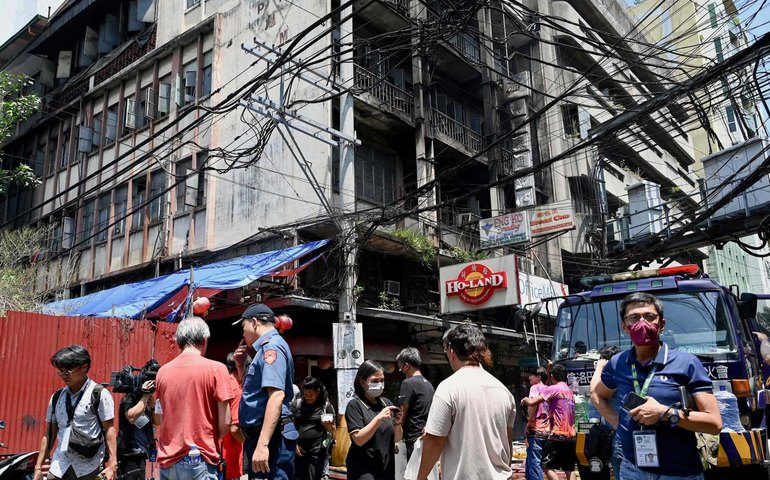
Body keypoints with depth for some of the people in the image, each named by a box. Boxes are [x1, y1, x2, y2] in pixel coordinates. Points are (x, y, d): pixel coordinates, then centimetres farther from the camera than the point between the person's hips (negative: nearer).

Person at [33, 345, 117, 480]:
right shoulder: (56, 397, 9)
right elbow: (49, 434, 13)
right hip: (60, 466, 4)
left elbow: (109, 429, -9)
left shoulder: (99, 394, -7)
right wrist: (38, 467, 10)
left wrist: (112, 464, -14)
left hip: (90, 467, -4)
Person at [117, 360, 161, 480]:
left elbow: (157, 421, 10)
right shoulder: (130, 397, -13)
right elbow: (131, 417, -31)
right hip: (130, 454, -9)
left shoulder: (145, 398, 11)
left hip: (140, 453, 9)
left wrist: (153, 406, -9)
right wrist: (145, 395, -25)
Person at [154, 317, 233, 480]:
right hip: (199, 461, -4)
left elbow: (158, 419, 11)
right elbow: (225, 422, -10)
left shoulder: (162, 371, 4)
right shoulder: (215, 369, -9)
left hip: (167, 460, 5)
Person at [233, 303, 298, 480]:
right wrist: (241, 365, 15)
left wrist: (262, 444, -31)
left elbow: (276, 396, -26)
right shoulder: (268, 347, 18)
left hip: (269, 436, -10)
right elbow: (253, 390, 29)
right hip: (262, 434, 10)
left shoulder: (271, 346, -13)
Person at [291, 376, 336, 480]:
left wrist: (329, 425, -17)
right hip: (298, 450, 2)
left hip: (317, 451, -2)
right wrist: (294, 444, -1)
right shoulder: (296, 404, 5)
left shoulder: (326, 406, -1)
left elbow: (333, 431, 4)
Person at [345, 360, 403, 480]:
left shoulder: (387, 403, 5)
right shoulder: (355, 405, -8)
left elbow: (397, 439, 8)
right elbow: (359, 439, -17)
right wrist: (379, 418, -24)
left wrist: (397, 423, -11)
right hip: (364, 469, -5)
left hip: (387, 467, 5)